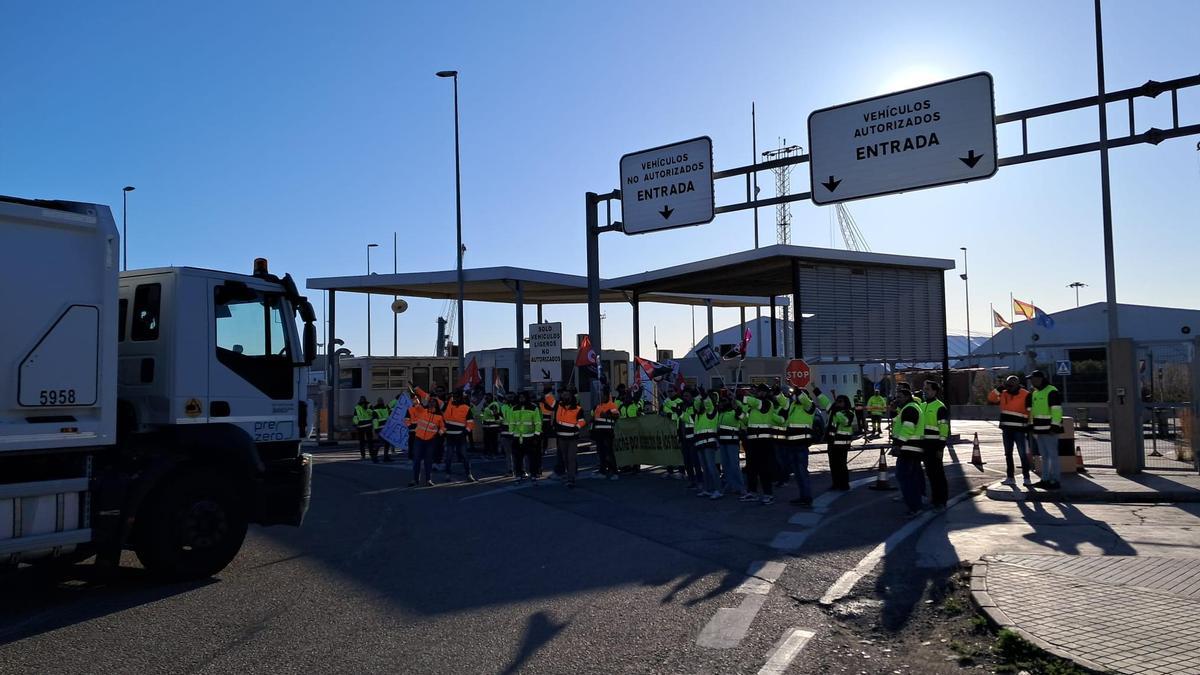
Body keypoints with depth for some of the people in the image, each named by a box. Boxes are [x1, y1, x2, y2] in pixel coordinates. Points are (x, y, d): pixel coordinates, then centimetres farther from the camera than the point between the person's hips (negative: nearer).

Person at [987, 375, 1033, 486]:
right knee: (1008, 454, 11)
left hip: (1019, 430, -6)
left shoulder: (1026, 395, -7)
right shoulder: (1003, 394, 8)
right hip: (1006, 429, 6)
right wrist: (1000, 388, -5)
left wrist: (1030, 426, -10)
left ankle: (1026, 477, 3)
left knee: (1023, 454, -4)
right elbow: (990, 399, 2)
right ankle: (1010, 477, 19)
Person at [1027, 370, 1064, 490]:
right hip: (1039, 430, 9)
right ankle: (1045, 479, 18)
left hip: (1049, 430, -9)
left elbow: (1057, 411, -17)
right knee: (1044, 456, 13)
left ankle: (1055, 481, -3)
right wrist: (1031, 426, 19)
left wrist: (1054, 427, -21)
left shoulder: (1052, 392, -11)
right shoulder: (1034, 393, 17)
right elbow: (1032, 411, 23)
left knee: (1052, 455, -6)